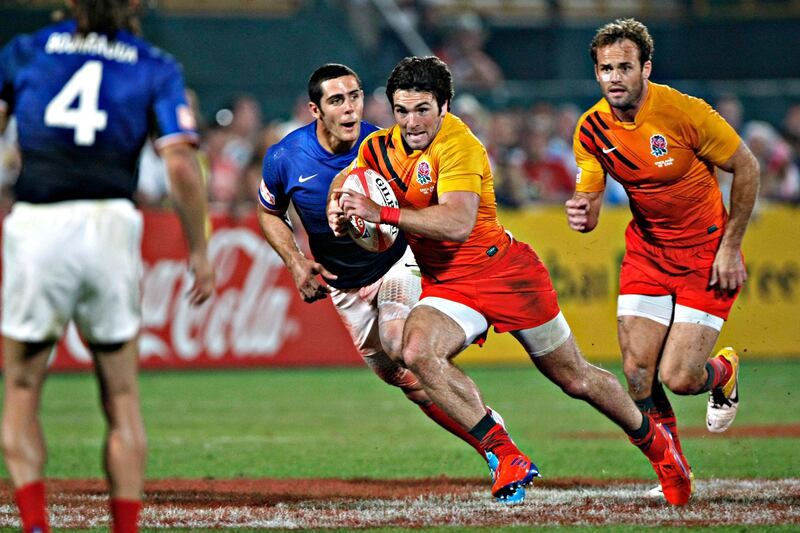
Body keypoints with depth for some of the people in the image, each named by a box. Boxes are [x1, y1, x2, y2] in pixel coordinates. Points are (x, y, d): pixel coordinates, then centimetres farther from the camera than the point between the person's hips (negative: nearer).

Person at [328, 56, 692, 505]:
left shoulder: (458, 144, -23)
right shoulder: (380, 147, -2)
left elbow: (457, 223, -35)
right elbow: (342, 182, 14)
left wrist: (383, 213, -39)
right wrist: (339, 207, -10)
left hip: (504, 270, -5)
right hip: (445, 282, 5)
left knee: (576, 379, 7)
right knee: (417, 354, -27)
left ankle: (657, 444, 33)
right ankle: (506, 457, -19)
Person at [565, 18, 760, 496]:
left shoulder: (686, 113, -21)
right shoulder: (592, 130, -8)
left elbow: (747, 169, -11)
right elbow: (589, 200, -2)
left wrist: (730, 248, -10)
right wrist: (582, 214, -28)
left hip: (706, 255, -4)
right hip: (646, 253, 4)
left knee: (678, 378, -11)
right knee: (638, 374, -7)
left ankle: (723, 371, 26)